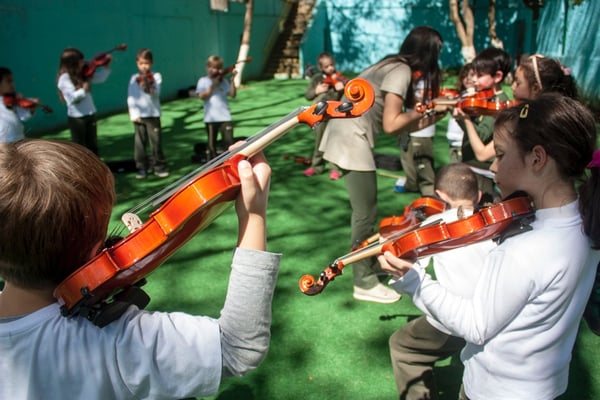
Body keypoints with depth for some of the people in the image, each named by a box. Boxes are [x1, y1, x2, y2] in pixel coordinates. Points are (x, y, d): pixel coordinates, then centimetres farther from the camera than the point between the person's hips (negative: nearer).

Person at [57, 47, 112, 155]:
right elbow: (73, 96, -24)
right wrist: (84, 89, -30)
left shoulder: (83, 74, 6)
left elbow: (100, 77, 13)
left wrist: (106, 65, 3)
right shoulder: (64, 78, -15)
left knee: (93, 146, 17)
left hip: (90, 114, 7)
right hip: (76, 117, -7)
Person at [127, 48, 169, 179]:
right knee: (139, 143, 5)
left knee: (155, 141, 1)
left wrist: (148, 88, -31)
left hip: (153, 114, -2)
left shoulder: (156, 76, 2)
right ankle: (141, 167, 13)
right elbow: (130, 97, 2)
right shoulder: (134, 78, 7)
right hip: (138, 116, 2)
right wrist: (134, 114, -6)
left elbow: (156, 94, -11)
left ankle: (159, 166, 11)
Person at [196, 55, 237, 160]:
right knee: (212, 143, 10)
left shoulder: (224, 81, 6)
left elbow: (233, 95, -3)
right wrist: (212, 86, -13)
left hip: (225, 117, 1)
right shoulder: (203, 81, 2)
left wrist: (232, 81, -12)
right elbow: (202, 96, -11)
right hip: (211, 118, 0)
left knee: (229, 141, -5)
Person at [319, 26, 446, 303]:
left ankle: (368, 264, 35)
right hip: (352, 141, -10)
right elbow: (391, 124, -18)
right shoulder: (402, 71, -12)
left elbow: (397, 123, 13)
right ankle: (365, 283, 11)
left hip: (347, 136, 10)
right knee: (366, 213, -1)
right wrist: (421, 111, -3)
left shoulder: (394, 65, 15)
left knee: (363, 209, 19)